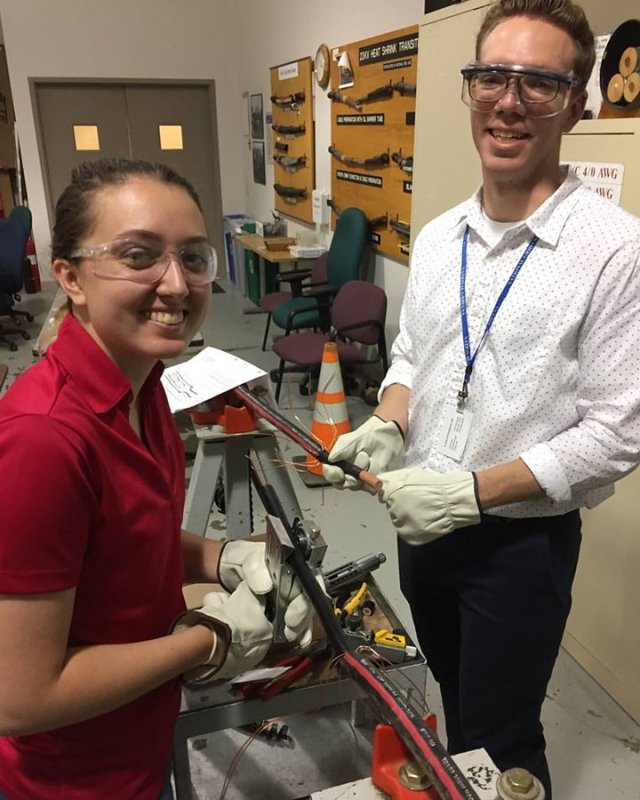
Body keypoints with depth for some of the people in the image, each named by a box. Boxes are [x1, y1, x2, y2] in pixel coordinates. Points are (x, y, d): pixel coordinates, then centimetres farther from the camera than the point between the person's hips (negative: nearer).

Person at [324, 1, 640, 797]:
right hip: (422, 524, 6)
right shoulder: (436, 237, 1)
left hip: (521, 541, -5)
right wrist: (388, 426, -8)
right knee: (456, 708, 29)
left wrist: (473, 489, -23)